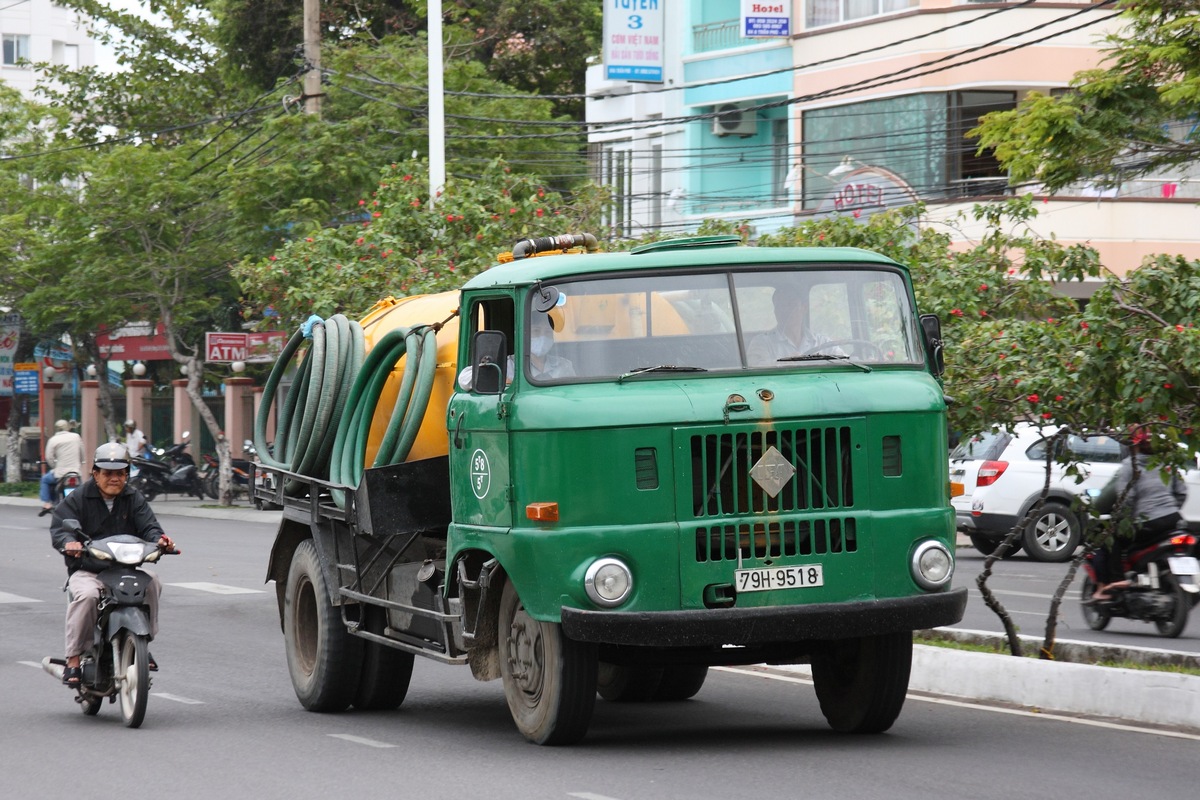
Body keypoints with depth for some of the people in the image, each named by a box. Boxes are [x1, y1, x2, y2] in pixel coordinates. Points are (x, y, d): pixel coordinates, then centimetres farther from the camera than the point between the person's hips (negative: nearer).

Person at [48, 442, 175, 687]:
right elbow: (59, 528, -9)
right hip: (86, 569, -3)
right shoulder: (78, 499, 2)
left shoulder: (134, 499, 12)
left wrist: (158, 539, -24)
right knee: (86, 594, -35)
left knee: (151, 582, -26)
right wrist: (69, 543, -33)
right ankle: (73, 658, -26)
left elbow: (148, 526, 1)